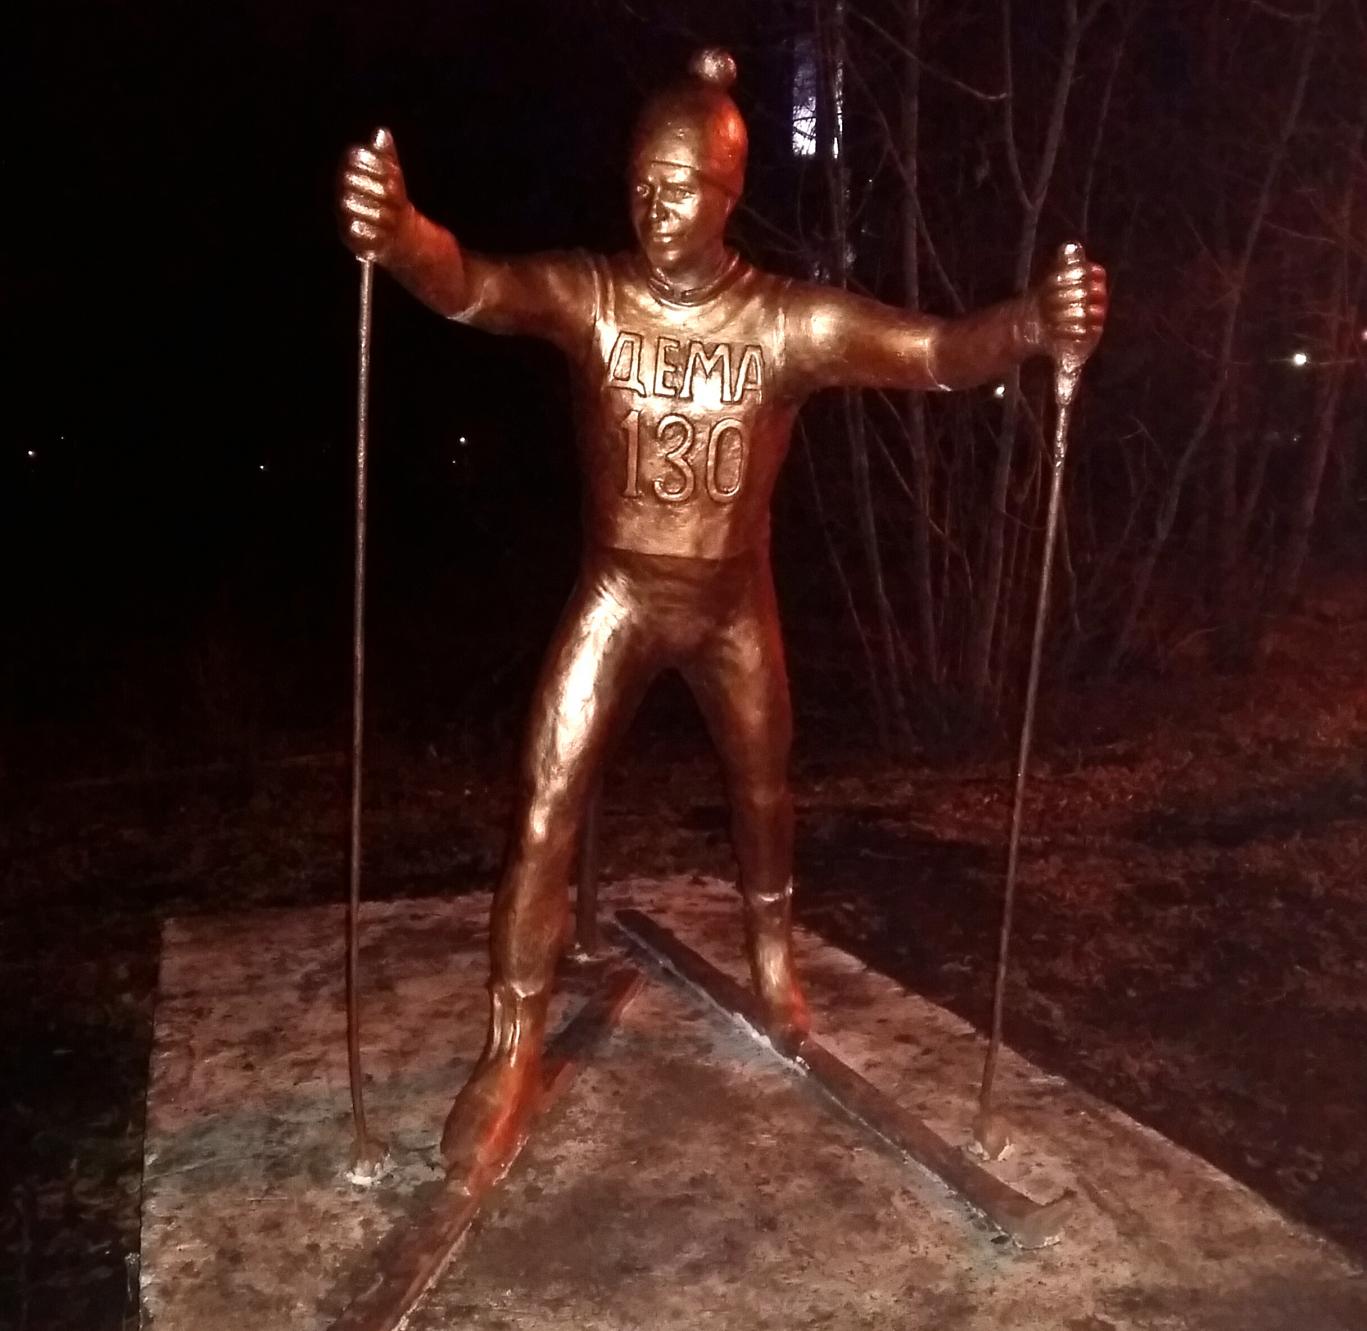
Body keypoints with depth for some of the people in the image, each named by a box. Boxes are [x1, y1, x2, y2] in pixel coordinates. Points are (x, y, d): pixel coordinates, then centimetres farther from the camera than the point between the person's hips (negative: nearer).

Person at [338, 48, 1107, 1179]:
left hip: (735, 604, 1)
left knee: (764, 796, 18)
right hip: (615, 599, -1)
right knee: (546, 812, -5)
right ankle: (513, 1053, 9)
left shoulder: (793, 324, -15)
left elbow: (940, 351, -24)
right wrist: (396, 232, -57)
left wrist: (1037, 323, -46)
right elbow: (472, 287, -34)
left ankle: (773, 960, 48)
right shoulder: (587, 297, -15)